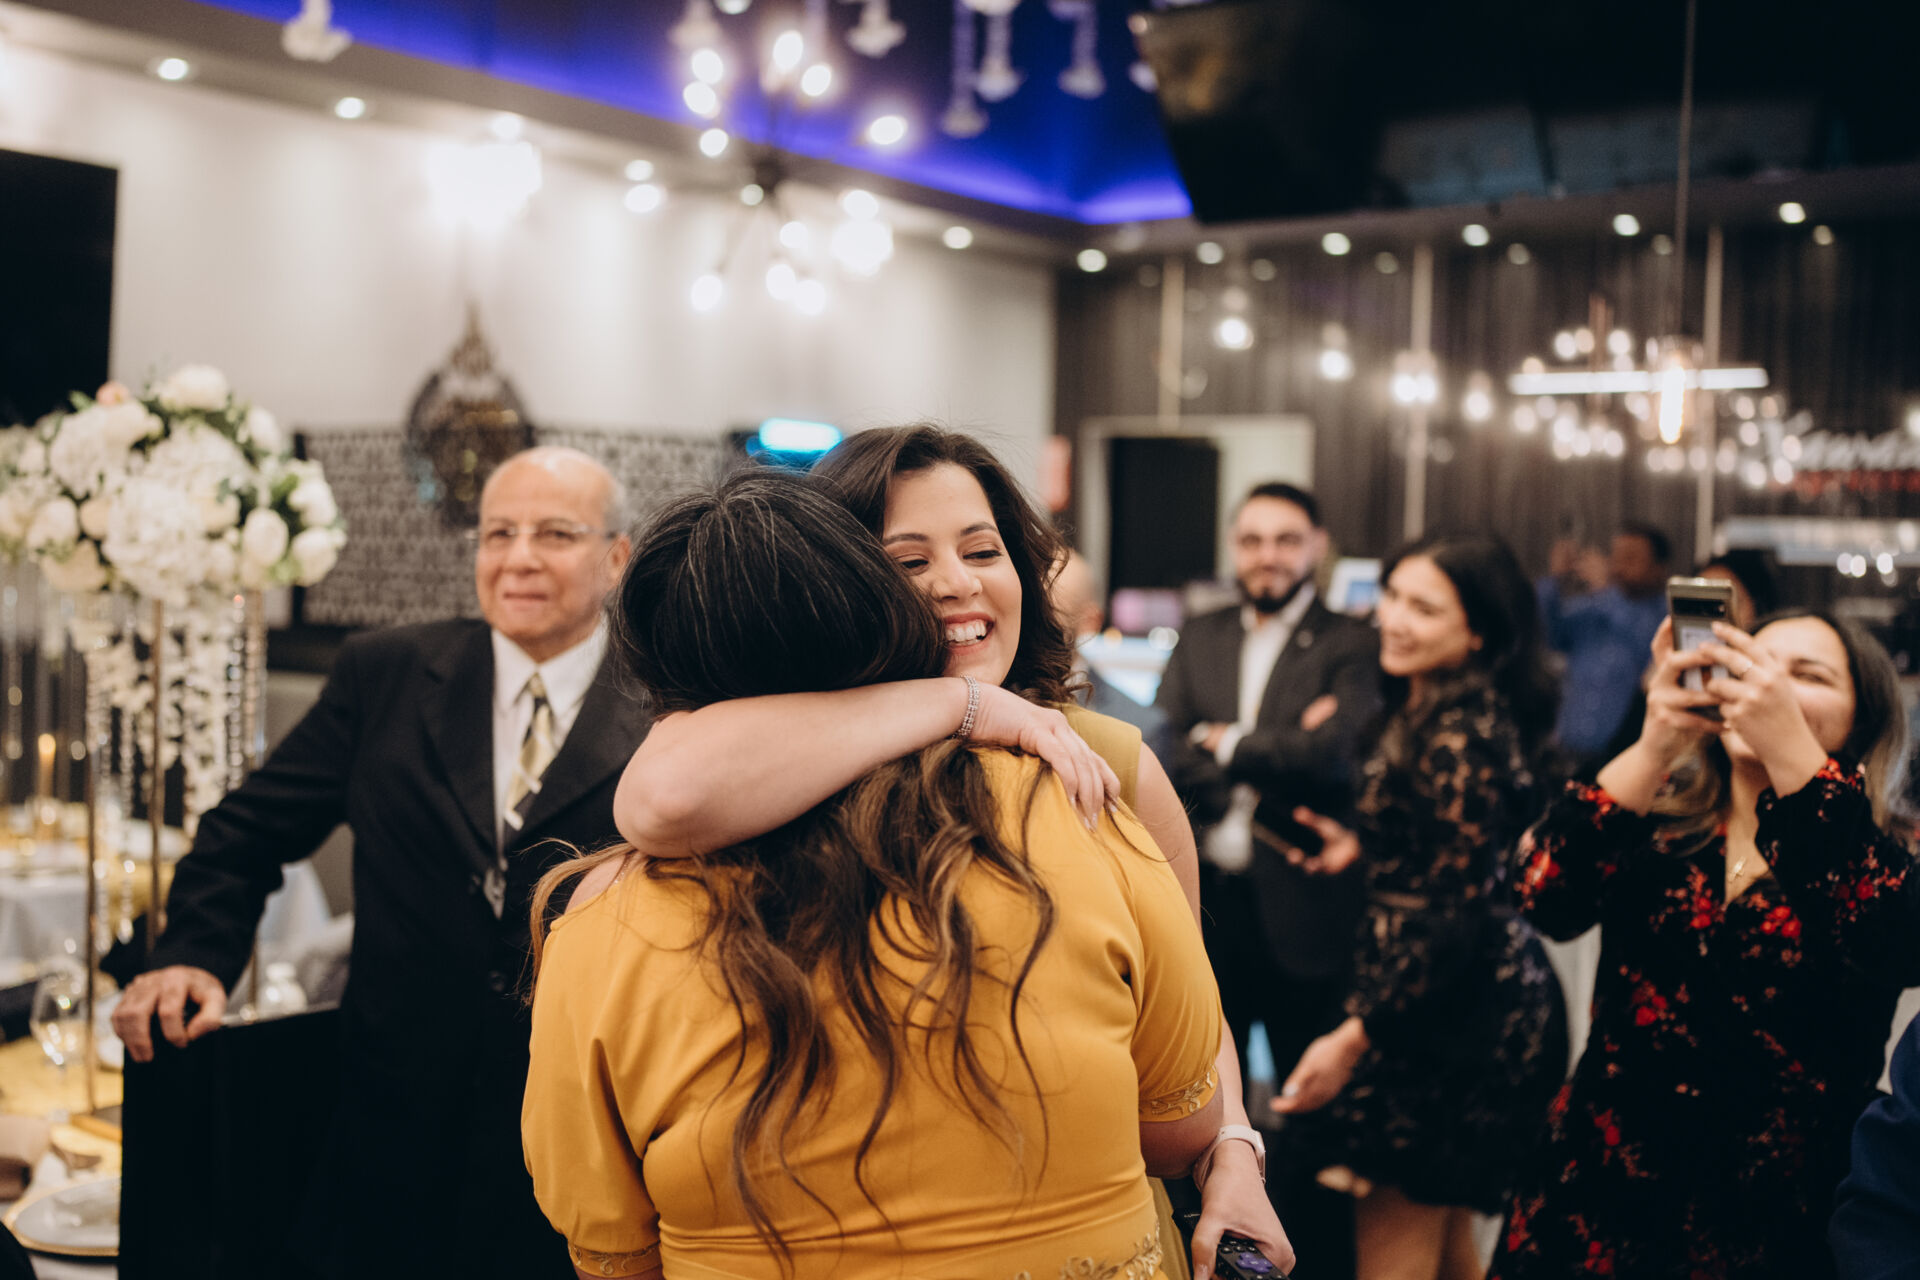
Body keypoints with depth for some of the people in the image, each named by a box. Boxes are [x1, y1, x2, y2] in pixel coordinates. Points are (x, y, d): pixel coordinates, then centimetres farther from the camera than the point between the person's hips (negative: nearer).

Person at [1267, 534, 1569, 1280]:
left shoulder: (1458, 737, -20)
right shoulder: (1423, 711, 10)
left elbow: (1457, 912, -22)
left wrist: (1356, 1037, -21)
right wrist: (1360, 845, 10)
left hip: (1450, 1009, -10)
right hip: (1479, 1001, 10)